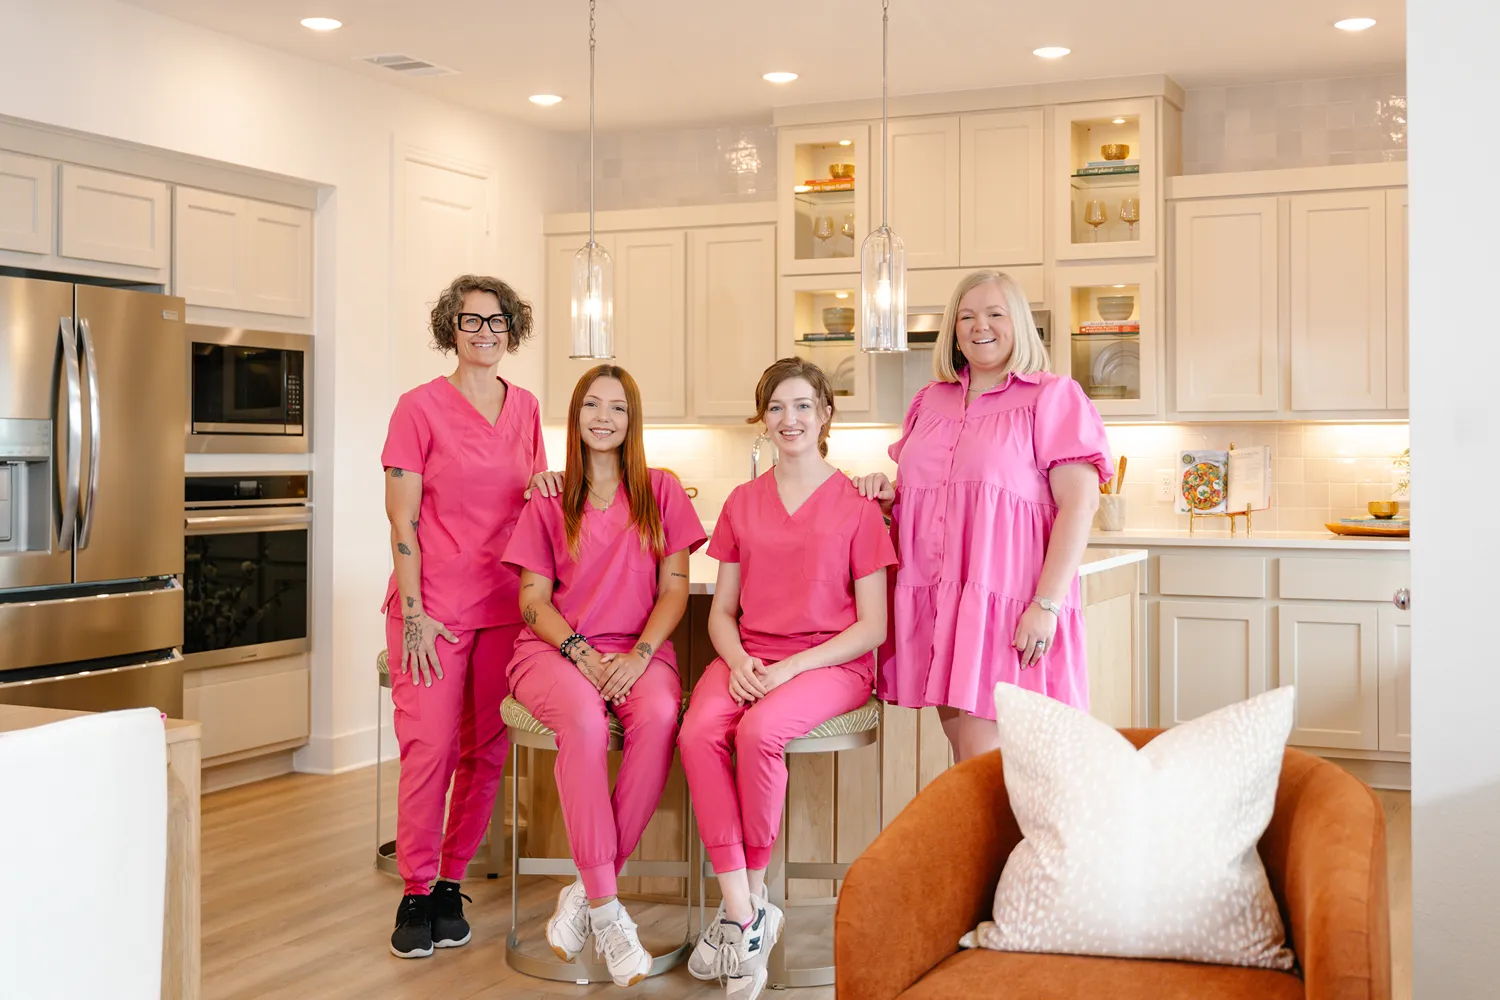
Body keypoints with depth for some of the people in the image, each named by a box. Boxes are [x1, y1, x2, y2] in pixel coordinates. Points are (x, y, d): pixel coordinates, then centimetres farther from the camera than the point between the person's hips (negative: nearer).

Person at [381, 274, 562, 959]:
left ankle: (450, 883, 18)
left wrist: (544, 484, -1)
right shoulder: (420, 407, -2)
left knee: (487, 751, 4)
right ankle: (416, 892, 6)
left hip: (503, 607, 4)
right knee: (430, 746, -9)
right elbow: (402, 519, -5)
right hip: (433, 607, -4)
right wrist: (414, 612, -11)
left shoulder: (525, 408, 11)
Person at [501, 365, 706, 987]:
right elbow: (533, 599, 6)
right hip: (555, 648, -1)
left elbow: (674, 590, 6)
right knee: (584, 720, -36)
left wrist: (639, 655, -12)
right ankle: (605, 908, -28)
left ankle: (587, 890, -24)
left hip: (638, 650, 1)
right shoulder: (549, 501, 11)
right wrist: (581, 653, -13)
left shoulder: (661, 492, 11)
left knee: (660, 716, -35)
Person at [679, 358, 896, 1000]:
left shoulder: (855, 505, 0)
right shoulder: (742, 502, 14)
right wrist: (739, 662, -8)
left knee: (759, 732, -33)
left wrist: (790, 667, -14)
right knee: (698, 734, -28)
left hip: (830, 661, -4)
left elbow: (872, 626, -3)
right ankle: (744, 915, -24)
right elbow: (722, 611, 14)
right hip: (748, 659, 4)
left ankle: (746, 904, -13)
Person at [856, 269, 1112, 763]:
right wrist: (889, 493, 4)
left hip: (1006, 606, -6)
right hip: (934, 603, 6)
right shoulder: (929, 401, 17)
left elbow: (1079, 503, -9)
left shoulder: (1052, 397, -1)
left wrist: (1046, 604, -17)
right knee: (964, 755, 9)